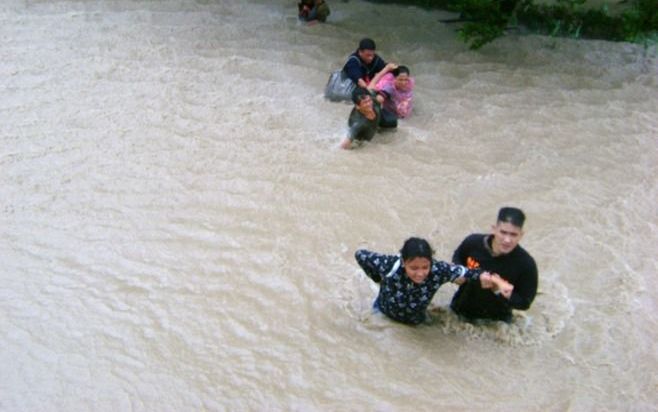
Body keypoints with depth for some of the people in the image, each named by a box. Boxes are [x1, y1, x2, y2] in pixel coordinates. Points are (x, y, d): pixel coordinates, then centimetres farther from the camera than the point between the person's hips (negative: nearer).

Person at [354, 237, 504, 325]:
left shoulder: (439, 270, -37)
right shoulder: (390, 265, -40)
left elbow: (461, 272, -19)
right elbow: (360, 254, -25)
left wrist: (481, 275, -37)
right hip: (384, 316, -1)